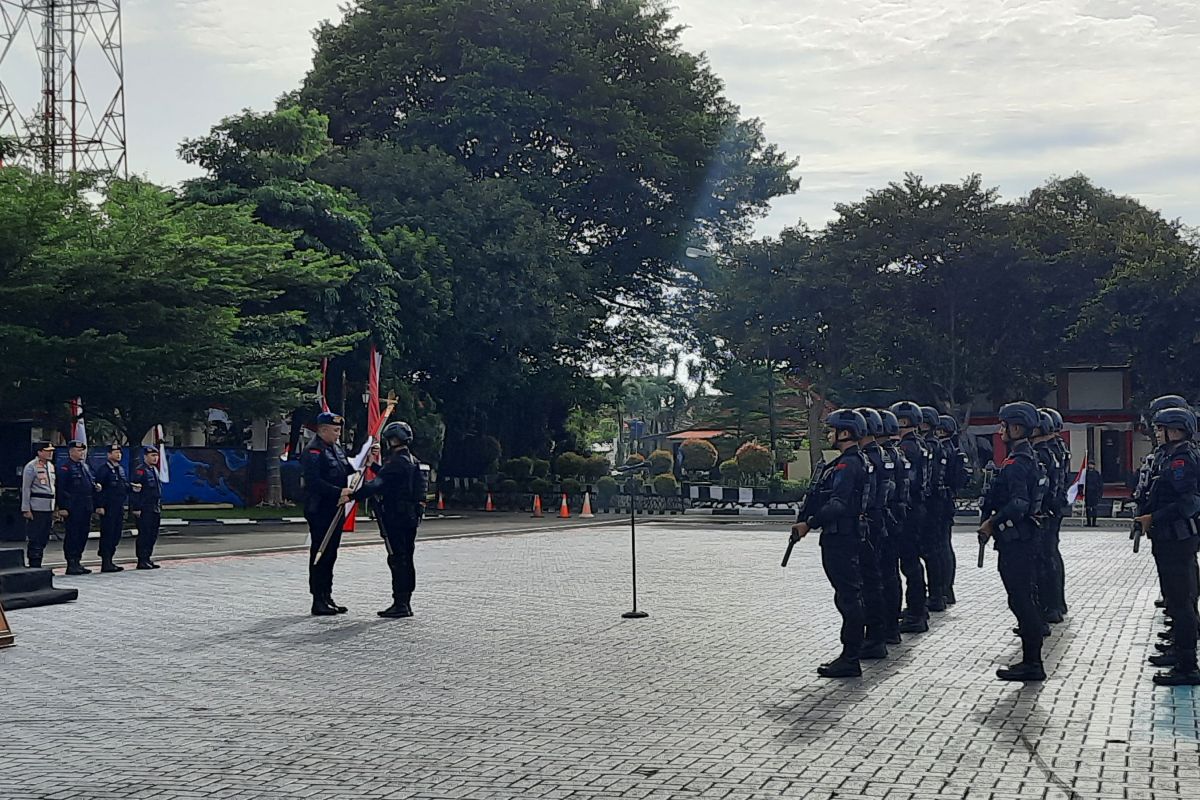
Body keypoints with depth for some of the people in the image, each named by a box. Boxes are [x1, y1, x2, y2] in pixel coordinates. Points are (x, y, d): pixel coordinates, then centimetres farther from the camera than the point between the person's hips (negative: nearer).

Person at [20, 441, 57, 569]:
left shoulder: (51, 466, 16)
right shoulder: (31, 467, -8)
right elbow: (25, 489, -9)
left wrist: (54, 508, 18)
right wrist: (26, 509, -14)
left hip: (49, 508, 8)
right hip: (36, 509, -8)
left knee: (44, 539, 10)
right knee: (35, 539, -6)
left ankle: (37, 565, 16)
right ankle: (34, 566, -2)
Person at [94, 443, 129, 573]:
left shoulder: (121, 470, 17)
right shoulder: (103, 469, -7)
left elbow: (126, 487, 23)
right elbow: (98, 488, -12)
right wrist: (99, 506, -17)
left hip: (119, 507, 8)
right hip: (108, 508, -8)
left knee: (116, 534, 9)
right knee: (107, 534, -6)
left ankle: (109, 561, 17)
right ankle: (106, 563, -4)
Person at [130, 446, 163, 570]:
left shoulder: (155, 470, 17)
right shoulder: (140, 471, -11)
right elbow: (136, 491, -16)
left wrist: (159, 506, 20)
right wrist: (136, 508, -20)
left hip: (155, 508, 9)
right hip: (144, 510, -9)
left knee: (153, 535, 10)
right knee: (144, 535, -6)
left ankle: (148, 559, 16)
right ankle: (142, 561, -3)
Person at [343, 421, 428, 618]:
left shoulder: (396, 462, -16)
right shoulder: (414, 462, 15)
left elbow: (377, 484, -23)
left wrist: (353, 495, -22)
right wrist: (373, 465, 25)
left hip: (395, 518, -10)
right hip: (411, 517, 10)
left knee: (397, 560, -8)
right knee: (406, 560, 12)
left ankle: (400, 604, -9)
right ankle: (405, 603, 17)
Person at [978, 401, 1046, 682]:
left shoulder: (1016, 463, -18)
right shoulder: (1029, 458, 15)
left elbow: (1018, 504, -28)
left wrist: (990, 523, -18)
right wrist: (995, 520, 14)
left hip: (1016, 542, -10)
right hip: (1026, 539, 10)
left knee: (1021, 601, -5)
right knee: (1027, 600, 14)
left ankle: (1032, 664, -1)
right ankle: (1032, 660, 21)